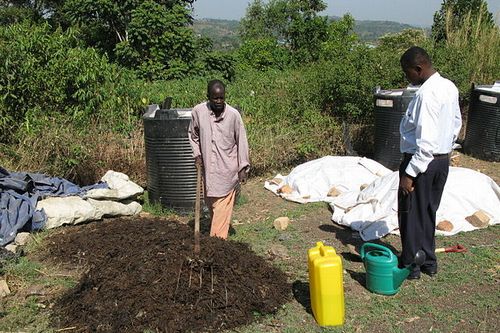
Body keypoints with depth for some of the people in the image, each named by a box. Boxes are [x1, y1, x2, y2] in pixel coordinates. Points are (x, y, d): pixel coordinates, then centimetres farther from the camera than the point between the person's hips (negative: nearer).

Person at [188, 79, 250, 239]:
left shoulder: (233, 114, -14)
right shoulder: (198, 111, -7)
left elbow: (241, 141, -6)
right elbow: (192, 134, 11)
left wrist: (243, 167, -5)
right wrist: (197, 154, 1)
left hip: (227, 166, -4)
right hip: (208, 165, 4)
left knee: (222, 204, -4)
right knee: (210, 202, 16)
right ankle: (218, 232, 35)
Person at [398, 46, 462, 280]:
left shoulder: (426, 94, -25)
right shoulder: (449, 87, 5)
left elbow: (425, 141, -27)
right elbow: (456, 123, 16)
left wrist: (409, 173, -23)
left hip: (423, 162, -9)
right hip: (443, 160, 9)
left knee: (411, 214, 5)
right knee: (429, 212, 20)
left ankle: (409, 265, 18)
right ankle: (429, 261, 31)